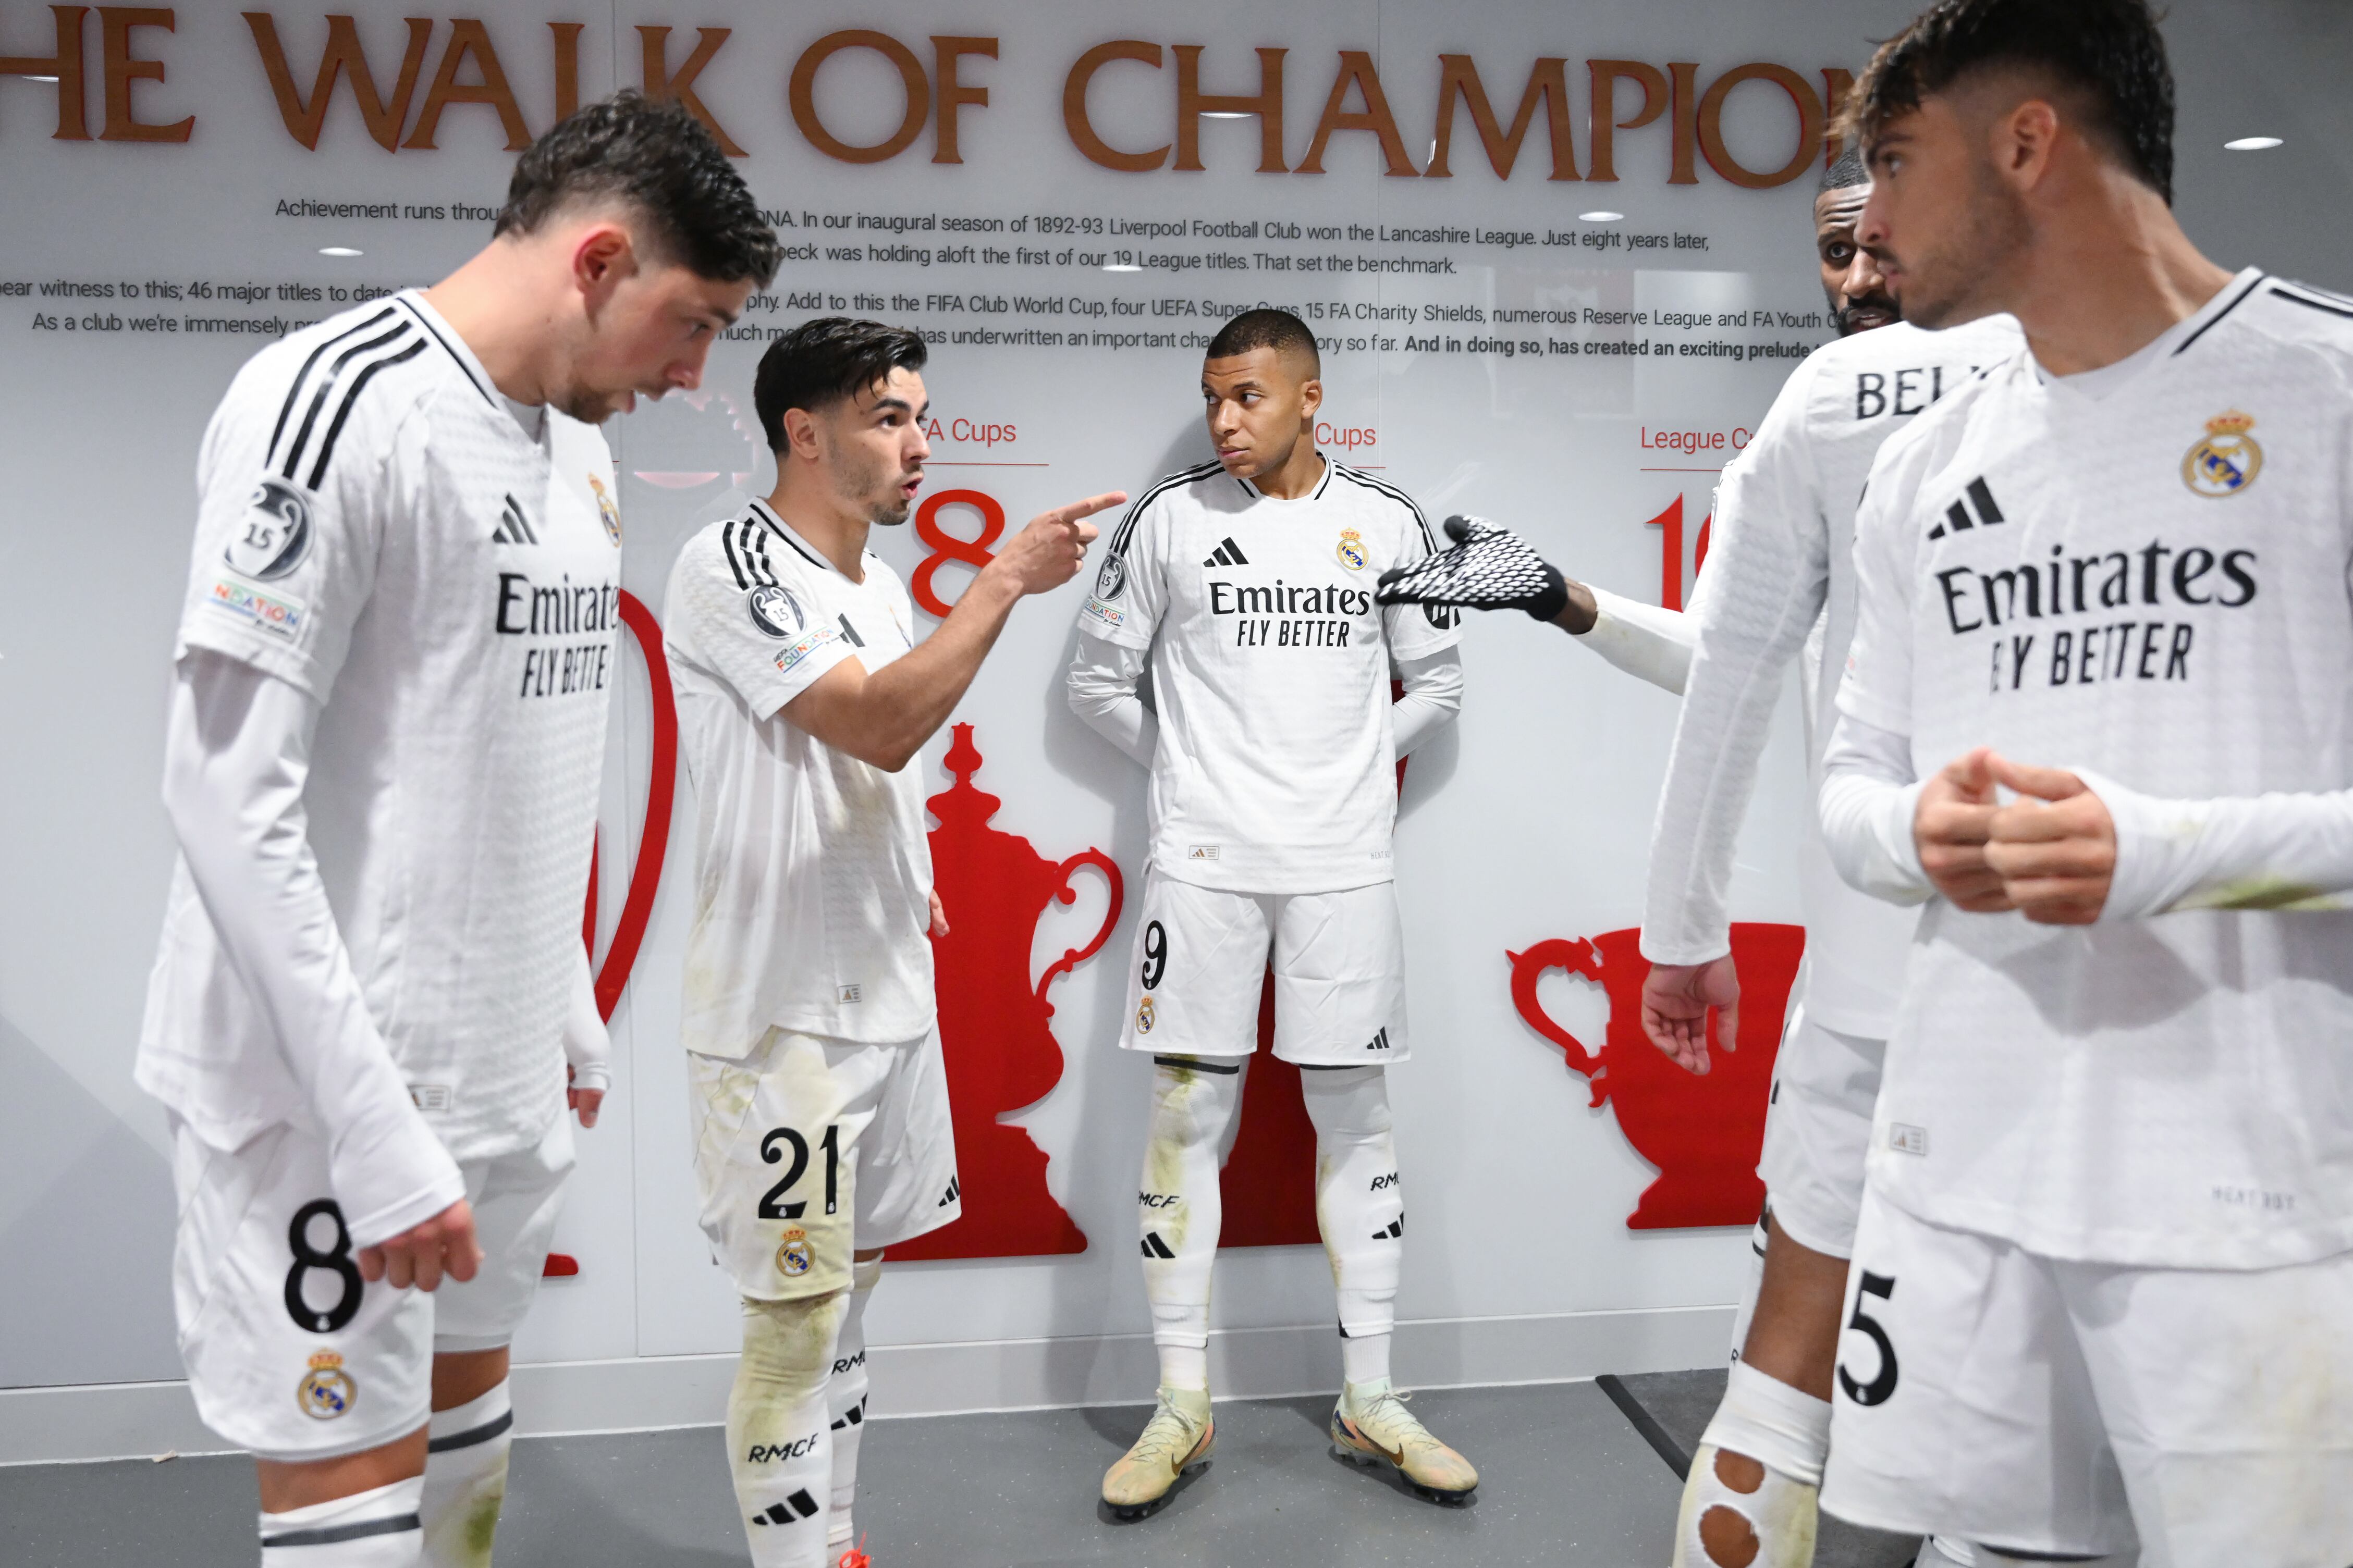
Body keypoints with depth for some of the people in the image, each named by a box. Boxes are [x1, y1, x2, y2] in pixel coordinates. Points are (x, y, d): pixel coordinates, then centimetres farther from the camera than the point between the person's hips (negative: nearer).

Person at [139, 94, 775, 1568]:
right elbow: (228, 793, -20)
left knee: (467, 1410, 20)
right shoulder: (337, 403, -16)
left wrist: (571, 1009, 17)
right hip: (326, 1077, -8)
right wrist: (371, 1128, -22)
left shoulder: (578, 451, 10)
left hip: (503, 1067, 8)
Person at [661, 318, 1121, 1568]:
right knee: (795, 1315, -1)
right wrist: (1006, 579, -21)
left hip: (887, 995, 8)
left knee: (847, 1292, 17)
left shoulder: (881, 588, 13)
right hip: (782, 1010, -8)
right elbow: (882, 726, -25)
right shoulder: (730, 566, -14)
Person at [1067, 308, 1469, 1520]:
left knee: (1354, 1116, 5)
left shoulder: (1386, 522, 7)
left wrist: (1359, 767, 9)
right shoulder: (1171, 519, 4)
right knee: (1185, 1113, 1)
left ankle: (1368, 1404, 18)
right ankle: (1182, 1409, 13)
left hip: (1342, 865, 1)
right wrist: (1183, 768, 8)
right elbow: (1097, 680, 10)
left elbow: (1436, 683, 17)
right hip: (1204, 863, -1)